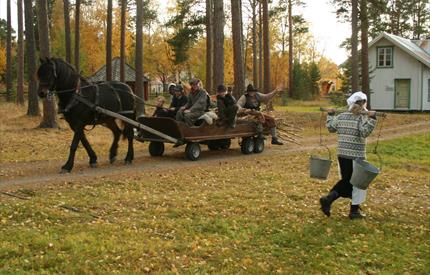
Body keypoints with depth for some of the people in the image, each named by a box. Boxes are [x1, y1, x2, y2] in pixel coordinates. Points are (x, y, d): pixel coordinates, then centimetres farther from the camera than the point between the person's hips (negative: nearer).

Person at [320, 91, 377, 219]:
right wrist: (371, 119, -25)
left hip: (342, 154, 6)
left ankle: (328, 198, 3)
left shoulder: (341, 116, 6)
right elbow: (364, 132, -23)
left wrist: (330, 115, 29)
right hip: (356, 156, -6)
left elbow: (331, 128, 16)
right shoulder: (362, 118, -11)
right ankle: (354, 210, 14)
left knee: (346, 180, 18)